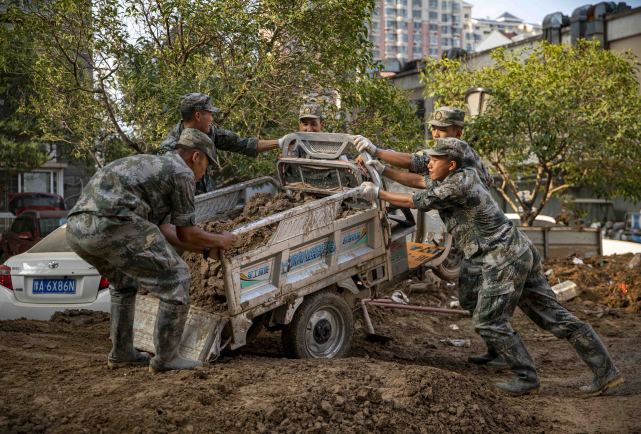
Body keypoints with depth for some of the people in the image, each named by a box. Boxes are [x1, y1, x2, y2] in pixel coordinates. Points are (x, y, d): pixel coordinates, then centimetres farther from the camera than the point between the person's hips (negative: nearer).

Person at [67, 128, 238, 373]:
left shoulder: (151, 165, 35)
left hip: (76, 228, 9)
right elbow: (186, 234, 11)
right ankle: (165, 358, 7)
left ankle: (121, 353, 34)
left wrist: (206, 248, 44)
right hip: (111, 224, -9)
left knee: (124, 282, 33)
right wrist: (220, 240, 30)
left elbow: (159, 232, 39)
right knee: (175, 278, 4)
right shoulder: (182, 172, 8)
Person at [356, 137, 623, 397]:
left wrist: (377, 194, -1)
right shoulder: (458, 178, 13)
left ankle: (526, 379, 8)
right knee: (553, 316, 9)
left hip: (504, 260, -10)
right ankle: (606, 372, 12)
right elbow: (418, 181, 20)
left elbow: (414, 202, -11)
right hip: (520, 252, 10)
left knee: (488, 323, 1)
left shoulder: (457, 187, -16)